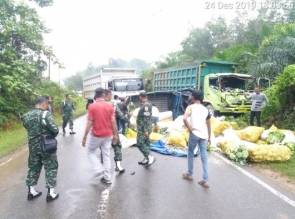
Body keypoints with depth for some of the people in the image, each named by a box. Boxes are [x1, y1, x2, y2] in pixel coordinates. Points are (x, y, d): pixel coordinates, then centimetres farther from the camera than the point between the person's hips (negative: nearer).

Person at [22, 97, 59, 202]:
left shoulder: (26, 116, 3)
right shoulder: (45, 114, -16)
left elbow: (29, 129, 8)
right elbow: (55, 129, -22)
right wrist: (51, 135, -1)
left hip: (33, 146, 6)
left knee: (33, 168, 20)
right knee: (51, 168, 8)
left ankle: (31, 191, 31)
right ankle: (51, 193, 12)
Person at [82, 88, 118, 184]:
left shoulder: (92, 106, -11)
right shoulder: (110, 106, -2)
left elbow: (89, 123, -12)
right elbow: (113, 122, -2)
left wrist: (85, 137, -4)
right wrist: (115, 135, 8)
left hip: (96, 135, -3)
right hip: (108, 135, 3)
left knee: (91, 151, 20)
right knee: (106, 156, 13)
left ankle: (98, 170, 7)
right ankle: (107, 178, 18)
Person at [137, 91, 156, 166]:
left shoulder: (146, 105, -19)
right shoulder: (145, 105, 12)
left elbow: (147, 118, -24)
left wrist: (145, 130, -25)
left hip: (143, 129, -10)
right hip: (144, 129, 10)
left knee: (140, 144, -8)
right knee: (146, 143, 13)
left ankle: (150, 157, -8)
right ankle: (146, 159, 21)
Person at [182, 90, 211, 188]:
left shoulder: (191, 107, -2)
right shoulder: (206, 109, 13)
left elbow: (184, 118, -21)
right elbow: (208, 125, 17)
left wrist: (190, 128, -9)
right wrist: (209, 137, 25)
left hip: (194, 134, -4)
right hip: (204, 135, 4)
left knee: (190, 153, 17)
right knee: (204, 157, 7)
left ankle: (190, 174, 28)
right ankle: (205, 181, 7)